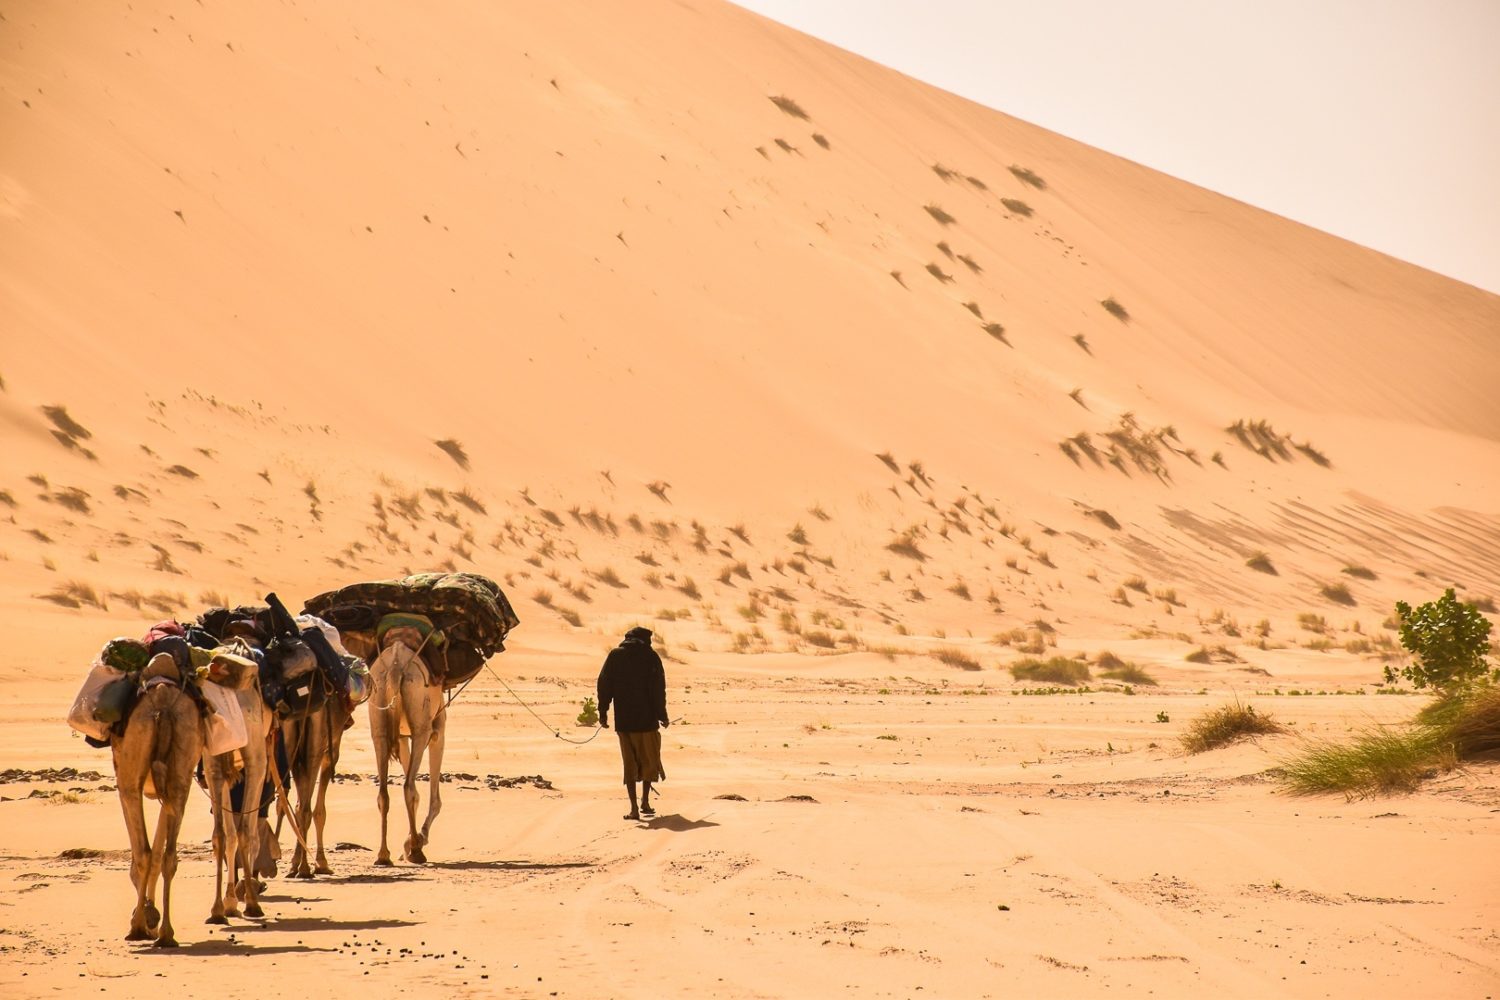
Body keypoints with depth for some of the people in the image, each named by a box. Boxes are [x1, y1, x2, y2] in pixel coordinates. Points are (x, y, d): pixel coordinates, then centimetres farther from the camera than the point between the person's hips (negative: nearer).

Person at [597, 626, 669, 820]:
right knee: (649, 759, 15)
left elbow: (604, 684, 0)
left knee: (630, 763, 5)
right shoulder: (650, 656, -2)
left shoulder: (615, 655, 4)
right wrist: (662, 715, -1)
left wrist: (603, 712, 4)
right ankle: (645, 801, 14)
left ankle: (634, 808, -1)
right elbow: (658, 689, -6)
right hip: (646, 717, -2)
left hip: (623, 719, 2)